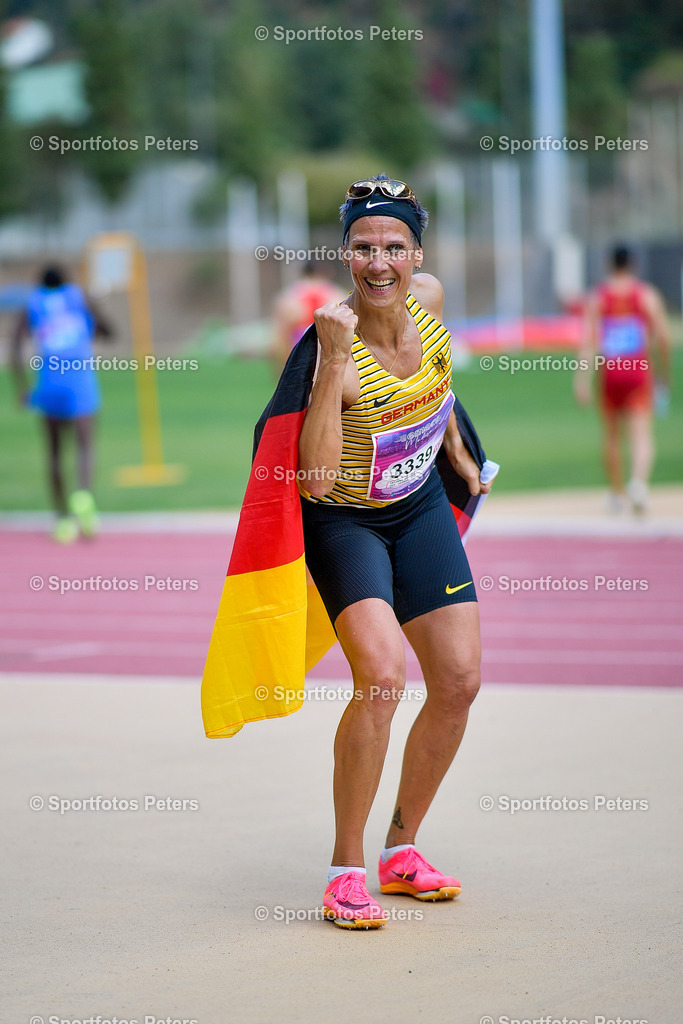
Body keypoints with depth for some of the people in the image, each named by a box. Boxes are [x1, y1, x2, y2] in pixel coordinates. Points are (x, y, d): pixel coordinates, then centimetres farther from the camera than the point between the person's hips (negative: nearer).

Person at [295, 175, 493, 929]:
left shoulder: (429, 296, -12)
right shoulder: (336, 346, -30)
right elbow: (315, 476, -42)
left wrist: (458, 453, 21)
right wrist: (332, 359, -45)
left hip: (420, 507, 6)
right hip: (344, 521, -6)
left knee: (459, 681, 3)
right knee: (381, 676, -25)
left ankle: (401, 851, 20)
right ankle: (345, 868, -13)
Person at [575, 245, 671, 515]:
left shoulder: (597, 298, 3)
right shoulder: (647, 295, 1)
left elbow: (588, 340, -6)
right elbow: (663, 337, -3)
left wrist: (582, 379, -10)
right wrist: (664, 374, 10)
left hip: (608, 371, 2)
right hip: (639, 372, -1)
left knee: (611, 434, 17)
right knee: (641, 434, -9)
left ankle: (617, 493, 26)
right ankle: (639, 480, -36)